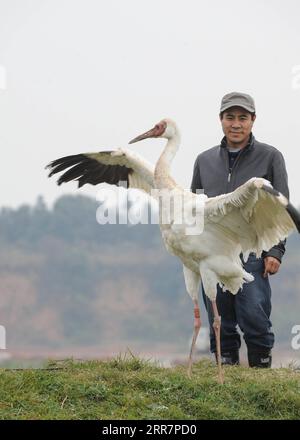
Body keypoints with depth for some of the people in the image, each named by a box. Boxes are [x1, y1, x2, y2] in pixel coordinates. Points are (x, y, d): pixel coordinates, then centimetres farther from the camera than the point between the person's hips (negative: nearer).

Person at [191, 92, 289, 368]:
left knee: (255, 319, -12)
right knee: (221, 325, 3)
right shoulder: (205, 160, 15)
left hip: (253, 255, -3)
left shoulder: (270, 157, 4)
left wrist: (276, 252, -7)